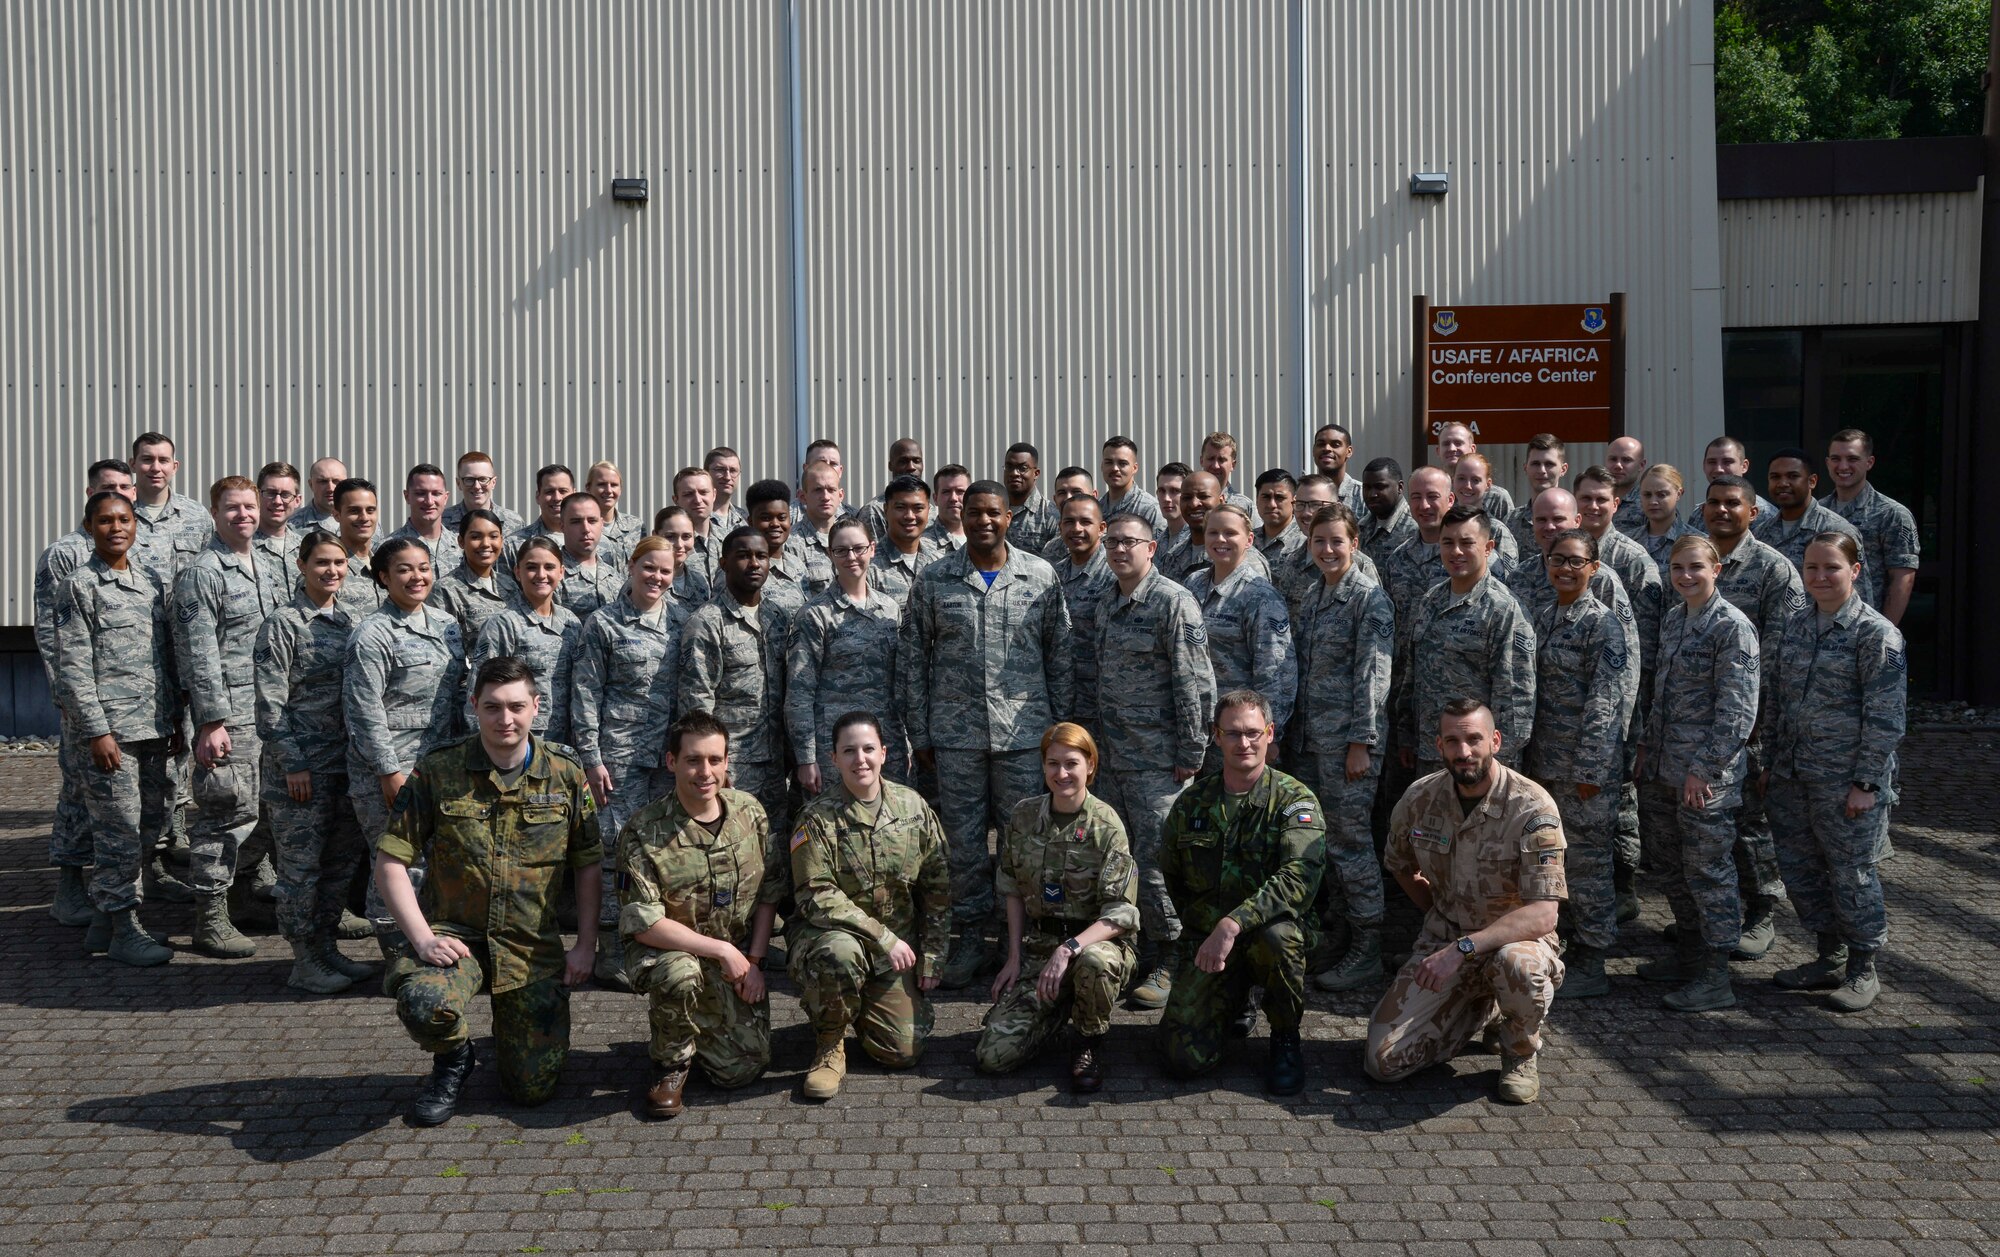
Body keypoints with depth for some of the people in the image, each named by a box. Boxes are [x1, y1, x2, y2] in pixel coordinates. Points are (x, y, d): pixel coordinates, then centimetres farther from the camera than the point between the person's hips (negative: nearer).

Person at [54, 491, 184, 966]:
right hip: (112, 730, -7)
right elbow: (73, 667, -9)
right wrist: (97, 731, -14)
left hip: (155, 729, 7)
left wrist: (175, 720, 13)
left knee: (151, 827, 11)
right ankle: (123, 930, 10)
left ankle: (102, 920, 25)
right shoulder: (79, 586, -5)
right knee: (120, 833, -2)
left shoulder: (153, 581, 13)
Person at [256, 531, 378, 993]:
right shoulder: (284, 624, -8)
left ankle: (327, 950, 24)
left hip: (346, 762, 7)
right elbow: (270, 701, -11)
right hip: (302, 766, -7)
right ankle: (305, 963, 11)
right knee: (302, 864, 1)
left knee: (343, 859, 12)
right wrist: (292, 764, -14)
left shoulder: (349, 621, 11)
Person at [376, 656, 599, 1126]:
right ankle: (453, 1059, 3)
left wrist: (586, 945, -1)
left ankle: (512, 1031, 36)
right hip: (454, 934, -1)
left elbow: (588, 865, 6)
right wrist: (422, 937, -17)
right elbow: (390, 861, -5)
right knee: (423, 1003, -36)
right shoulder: (437, 771, -6)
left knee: (534, 1089, -1)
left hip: (534, 946, 1)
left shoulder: (565, 775, -1)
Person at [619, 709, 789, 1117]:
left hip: (736, 960, 4)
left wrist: (753, 961, -5)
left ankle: (698, 1031, 31)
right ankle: (672, 1062, -7)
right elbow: (642, 923, -22)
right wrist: (721, 950, -24)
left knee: (744, 1069, -4)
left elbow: (770, 894, 3)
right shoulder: (643, 833, -19)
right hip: (668, 951, -3)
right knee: (680, 973, -39)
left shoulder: (750, 813, -5)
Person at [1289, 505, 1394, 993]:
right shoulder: (1311, 596, 14)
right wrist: (1290, 732, 15)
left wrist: (1361, 742, -17)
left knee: (1349, 839, -3)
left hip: (1348, 738, -7)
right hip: (1308, 737, 8)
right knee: (1318, 837, 11)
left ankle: (1367, 951, 7)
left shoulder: (1369, 597, -9)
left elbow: (1373, 674, -14)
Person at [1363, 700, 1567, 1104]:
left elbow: (1542, 915, -27)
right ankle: (1481, 1012, 17)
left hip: (1516, 938, -3)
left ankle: (1521, 1052, -5)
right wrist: (1438, 916, 11)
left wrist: (1463, 947, -34)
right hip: (1442, 940, 4)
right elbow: (1400, 865, 17)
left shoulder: (1532, 807, -19)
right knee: (1383, 1061, -11)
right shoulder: (1418, 799, -5)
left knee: (1516, 964, -42)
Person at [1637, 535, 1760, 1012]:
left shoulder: (1732, 626, -13)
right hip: (1663, 769, 8)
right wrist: (1647, 748, 16)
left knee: (1708, 870, -1)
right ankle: (1688, 955, 31)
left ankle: (1715, 979, 7)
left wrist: (1702, 768, -19)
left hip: (1707, 773, -8)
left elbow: (1738, 710, -16)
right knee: (1673, 865, 16)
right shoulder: (1672, 620, 12)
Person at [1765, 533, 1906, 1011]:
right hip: (1793, 776, 7)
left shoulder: (1876, 633, -10)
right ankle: (1830, 957, 29)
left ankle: (1862, 970, 19)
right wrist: (1772, 761, 14)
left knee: (1852, 873, 3)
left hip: (1846, 781, -6)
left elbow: (1885, 716, -12)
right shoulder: (1795, 627, 10)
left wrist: (1866, 783, -14)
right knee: (1799, 868, 12)